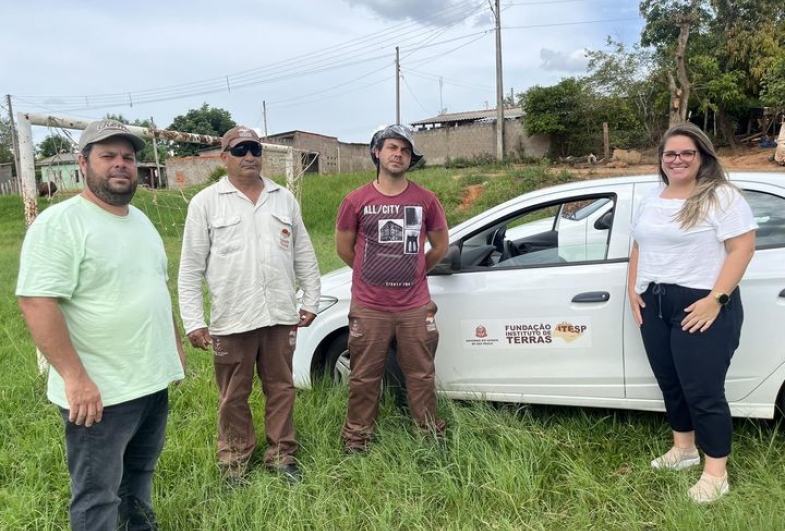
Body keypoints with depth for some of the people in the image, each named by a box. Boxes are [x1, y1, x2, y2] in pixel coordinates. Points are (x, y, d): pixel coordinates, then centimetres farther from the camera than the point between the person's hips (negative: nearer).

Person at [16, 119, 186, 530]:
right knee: (97, 495, 7)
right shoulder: (58, 223, -15)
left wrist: (175, 344, 18)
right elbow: (36, 302, -22)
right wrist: (75, 377, -25)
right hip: (99, 391, -7)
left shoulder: (140, 220, 11)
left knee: (140, 472, 23)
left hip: (154, 379, 8)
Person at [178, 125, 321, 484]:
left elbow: (304, 255, 12)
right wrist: (193, 320, -7)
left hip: (281, 316, 3)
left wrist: (311, 300, 8)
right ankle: (235, 458, 30)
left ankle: (281, 454, 30)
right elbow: (191, 267, -3)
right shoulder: (205, 202, -1)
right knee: (233, 396, 11)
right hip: (231, 320, -2)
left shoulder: (284, 199, 8)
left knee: (281, 389, 13)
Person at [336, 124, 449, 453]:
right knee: (364, 377, 10)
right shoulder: (356, 201, -2)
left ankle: (431, 435, 28)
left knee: (421, 375, 12)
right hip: (369, 308, -1)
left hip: (415, 307, 1)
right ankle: (357, 437, 26)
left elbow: (440, 245, 14)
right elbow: (343, 247, 9)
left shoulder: (426, 200, 0)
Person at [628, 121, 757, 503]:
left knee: (703, 390, -2)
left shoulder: (721, 196, -8)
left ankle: (716, 473, 13)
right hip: (654, 305, 7)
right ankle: (684, 448, 35)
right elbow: (639, 246, 19)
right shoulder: (652, 199, 13)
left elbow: (743, 248, -14)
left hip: (700, 305, -7)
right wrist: (634, 289, 7)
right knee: (670, 382, 16)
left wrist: (716, 299, -21)